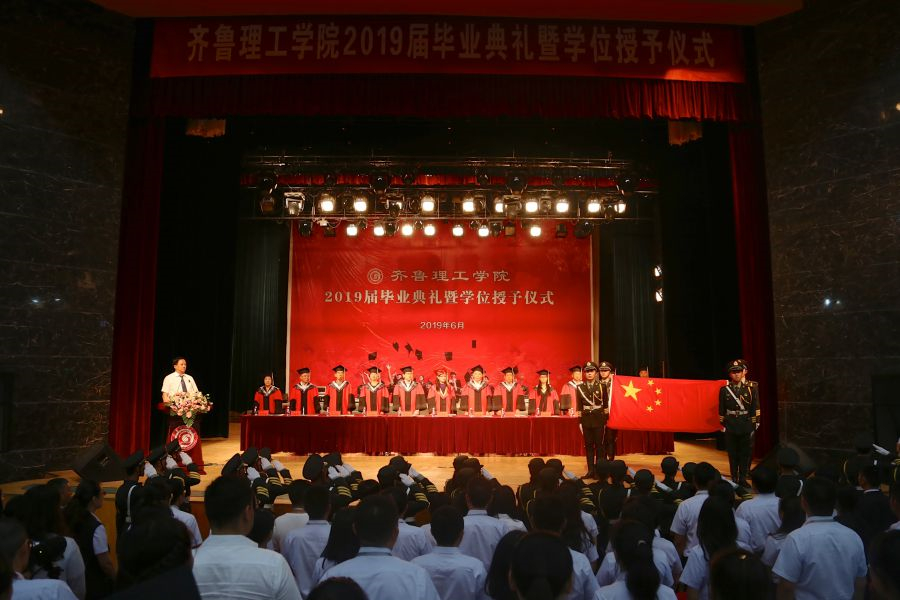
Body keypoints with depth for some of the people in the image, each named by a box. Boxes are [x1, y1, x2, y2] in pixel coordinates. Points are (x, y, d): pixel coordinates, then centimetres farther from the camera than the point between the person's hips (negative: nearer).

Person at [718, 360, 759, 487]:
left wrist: (755, 424, 0)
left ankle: (743, 479, 17)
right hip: (730, 428, 0)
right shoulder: (724, 389, 2)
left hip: (747, 427, 0)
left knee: (746, 454, 5)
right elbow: (721, 409, 5)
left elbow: (755, 408, 3)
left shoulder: (751, 388, 2)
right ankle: (734, 479, 16)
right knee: (732, 455, 6)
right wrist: (723, 424, 4)